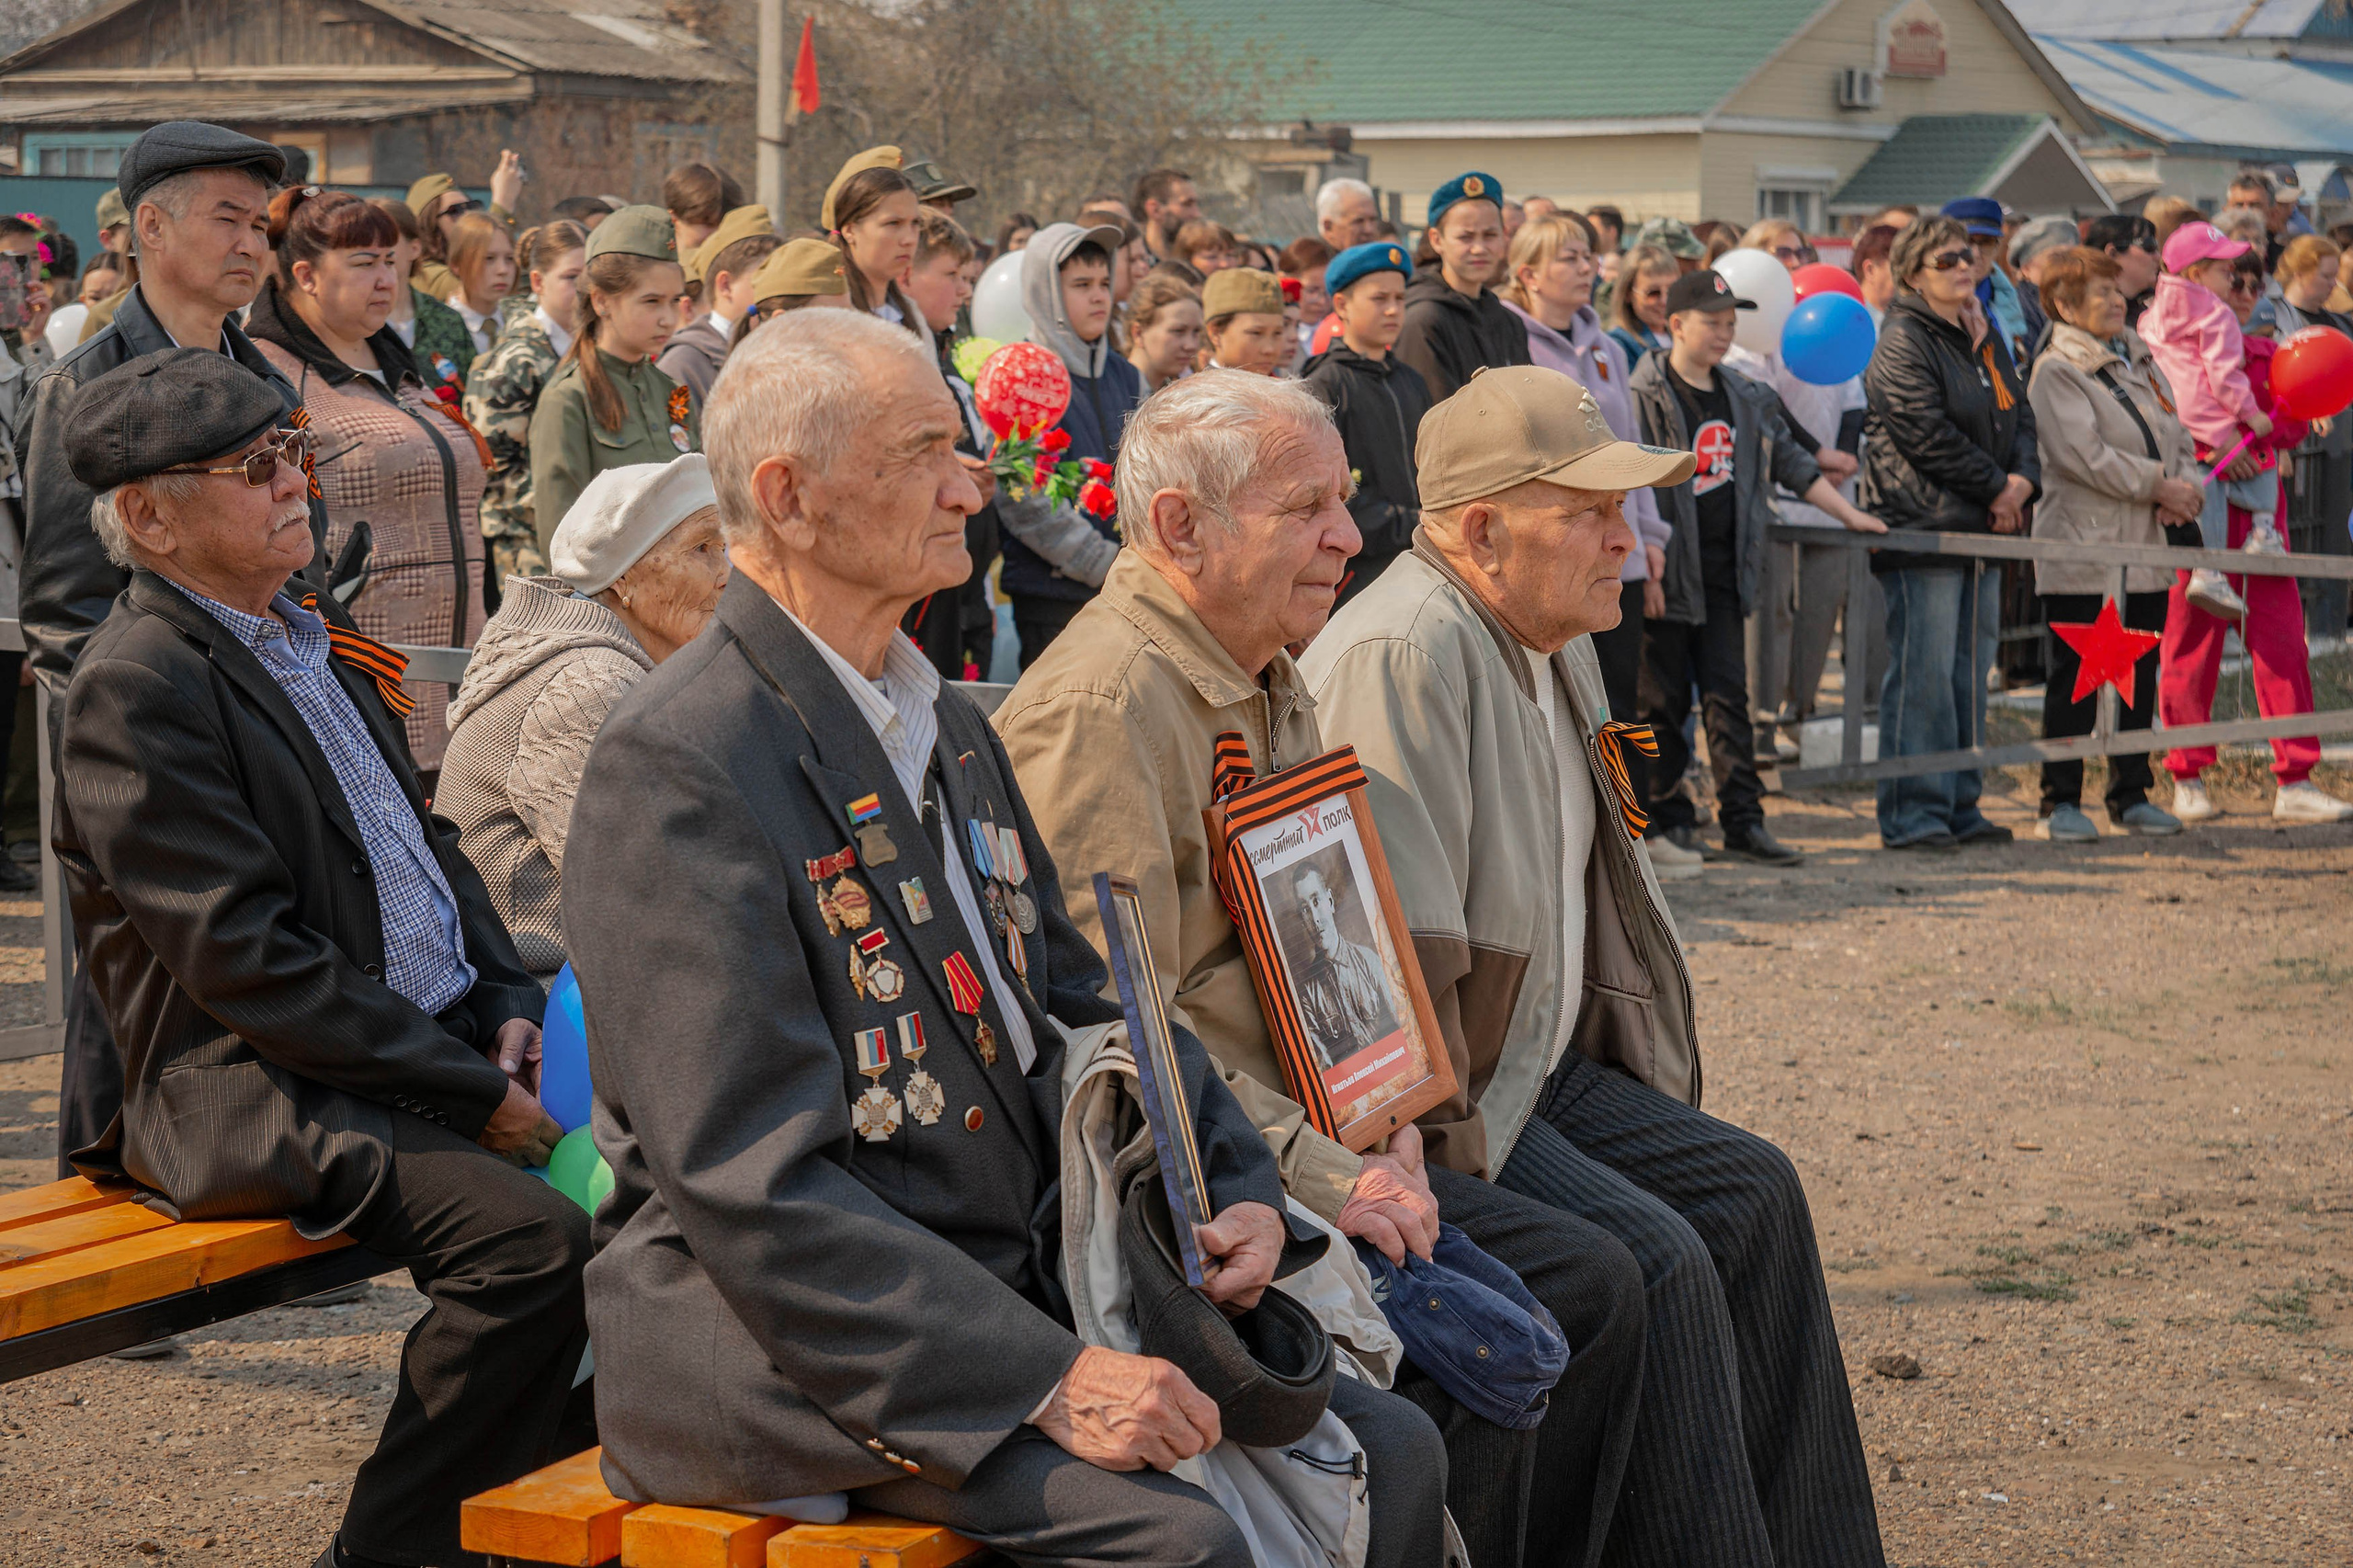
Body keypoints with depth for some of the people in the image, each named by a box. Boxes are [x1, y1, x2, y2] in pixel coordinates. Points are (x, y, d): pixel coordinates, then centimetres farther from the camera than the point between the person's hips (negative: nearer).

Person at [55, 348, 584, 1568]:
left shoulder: (308, 639, 16)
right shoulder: (135, 687, -13)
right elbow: (246, 963, -18)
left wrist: (508, 1004, 5)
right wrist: (468, 1089, -18)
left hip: (445, 1042, 9)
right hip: (263, 1094, -9)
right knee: (534, 1238, -28)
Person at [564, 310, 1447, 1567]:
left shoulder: (942, 721, 14)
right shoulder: (676, 767, -16)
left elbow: (1079, 994, 19)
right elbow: (756, 1187, -21)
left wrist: (1237, 1184, 0)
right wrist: (1045, 1379, -26)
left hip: (1019, 1271, 9)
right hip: (772, 1332, -9)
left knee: (1388, 1453, -3)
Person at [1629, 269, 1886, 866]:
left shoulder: (1746, 398, 14)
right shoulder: (1643, 397, -7)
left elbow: (1792, 460, 23)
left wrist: (1848, 514, 20)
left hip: (1725, 570, 6)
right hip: (1668, 568, -5)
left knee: (1729, 696, 4)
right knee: (1663, 699, 2)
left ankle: (1744, 821, 4)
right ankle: (1668, 817, 11)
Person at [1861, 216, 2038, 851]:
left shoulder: (1983, 335, 18)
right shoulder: (1903, 343, -9)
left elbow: (2018, 411, 18)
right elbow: (1930, 436, -16)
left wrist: (2022, 478, -1)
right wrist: (1997, 488, -10)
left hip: (1982, 528, 9)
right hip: (1922, 528, -9)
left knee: (1970, 672, 10)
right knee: (1923, 673, -9)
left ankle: (1960, 806, 17)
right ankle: (1912, 815, -5)